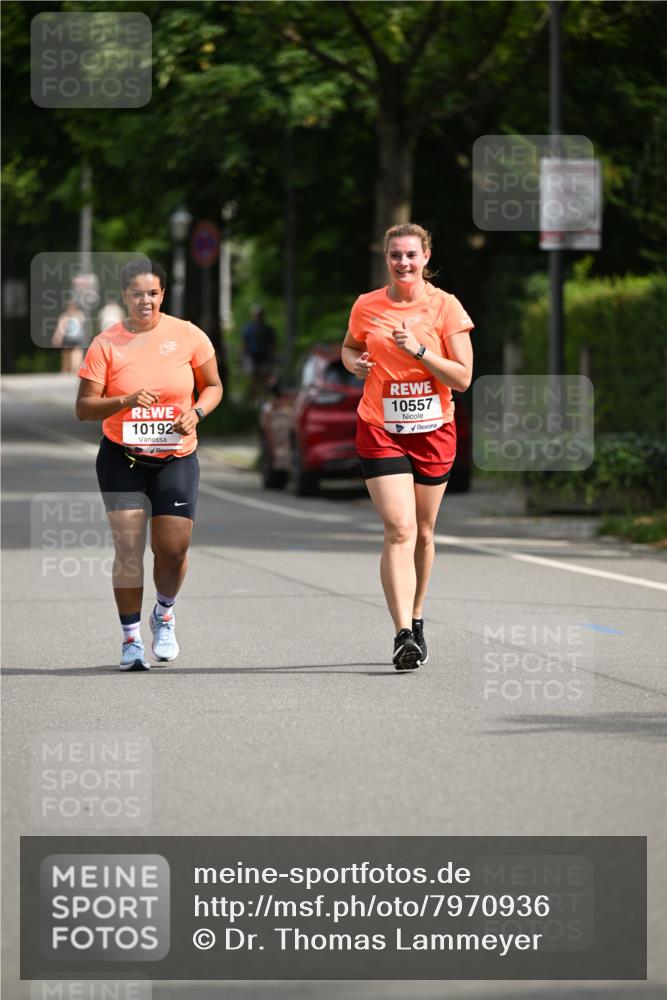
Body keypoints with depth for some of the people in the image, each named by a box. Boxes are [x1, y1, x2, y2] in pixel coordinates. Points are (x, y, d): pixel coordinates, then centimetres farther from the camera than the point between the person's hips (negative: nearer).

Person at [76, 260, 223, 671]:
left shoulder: (187, 336, -2)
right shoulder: (105, 344, -5)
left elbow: (213, 386, 9)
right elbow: (84, 407, -7)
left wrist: (196, 412, -12)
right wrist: (126, 401, -24)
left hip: (176, 458, 1)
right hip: (122, 457, -1)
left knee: (174, 547, -5)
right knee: (128, 547, -8)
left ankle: (165, 614, 26)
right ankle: (131, 638, 3)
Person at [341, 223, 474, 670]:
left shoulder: (446, 307, -4)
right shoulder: (367, 307, 0)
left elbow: (463, 378, -8)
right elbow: (349, 348, 21)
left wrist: (418, 350, -20)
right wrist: (354, 362, -3)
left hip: (434, 431, 1)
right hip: (380, 431, -1)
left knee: (423, 531, 12)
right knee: (399, 529, -15)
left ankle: (416, 620, 32)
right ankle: (404, 635, -21)